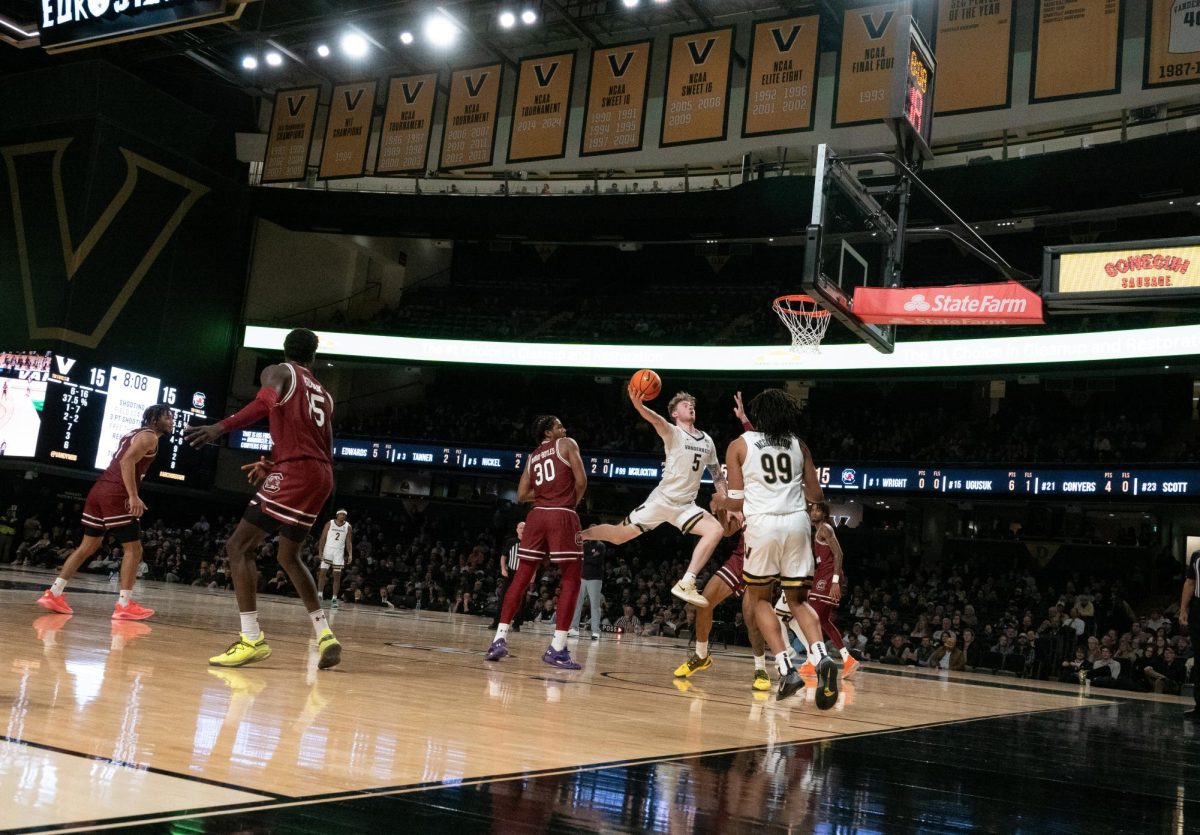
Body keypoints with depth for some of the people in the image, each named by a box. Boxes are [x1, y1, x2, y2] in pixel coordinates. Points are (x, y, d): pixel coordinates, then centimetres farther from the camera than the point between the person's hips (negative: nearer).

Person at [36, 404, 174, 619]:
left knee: (89, 546, 15)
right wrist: (133, 496, -25)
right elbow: (127, 461, -19)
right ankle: (124, 605, -4)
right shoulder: (149, 437, -5)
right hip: (116, 495, -9)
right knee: (133, 549, -3)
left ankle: (54, 594, 13)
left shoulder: (135, 434, 25)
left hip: (100, 490, 9)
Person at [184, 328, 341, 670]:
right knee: (289, 555, 21)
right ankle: (325, 635, 16)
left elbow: (267, 402, -18)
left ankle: (252, 639, -11)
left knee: (239, 546, -3)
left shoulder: (278, 371, 6)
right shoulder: (323, 394, 27)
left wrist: (221, 427, -28)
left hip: (295, 472, -7)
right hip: (321, 476, 7)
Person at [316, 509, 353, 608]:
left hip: (339, 552, 1)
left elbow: (348, 542, 4)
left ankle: (334, 599, 3)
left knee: (337, 576, 0)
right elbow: (323, 538, -2)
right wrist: (320, 551, -10)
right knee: (322, 573, -9)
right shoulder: (329, 523, -2)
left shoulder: (348, 527, 2)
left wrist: (350, 555, -8)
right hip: (328, 550, -1)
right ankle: (320, 595, -1)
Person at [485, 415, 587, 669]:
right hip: (562, 516, -5)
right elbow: (581, 480, -5)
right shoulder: (567, 444, 6)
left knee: (521, 578, 9)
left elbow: (522, 495, 15)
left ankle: (500, 639, 3)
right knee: (571, 580, 0)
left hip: (538, 515, 5)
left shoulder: (532, 457, 22)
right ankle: (557, 649, -8)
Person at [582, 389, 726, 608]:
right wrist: (638, 405, -55)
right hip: (662, 499, -4)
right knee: (618, 536, -1)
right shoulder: (673, 433, -9)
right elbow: (656, 420, -33)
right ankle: (580, 535, 31)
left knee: (715, 530, -20)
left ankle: (686, 584, -22)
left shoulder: (707, 441, 10)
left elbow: (717, 475, 22)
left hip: (686, 505, 4)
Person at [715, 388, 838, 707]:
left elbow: (737, 501, 1)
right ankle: (822, 657, -11)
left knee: (758, 597, 16)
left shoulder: (739, 445, 5)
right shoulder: (799, 445, 13)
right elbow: (816, 495, 14)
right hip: (797, 523, 3)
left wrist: (720, 501, 23)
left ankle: (786, 669, 2)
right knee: (797, 600, 15)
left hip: (763, 524, -3)